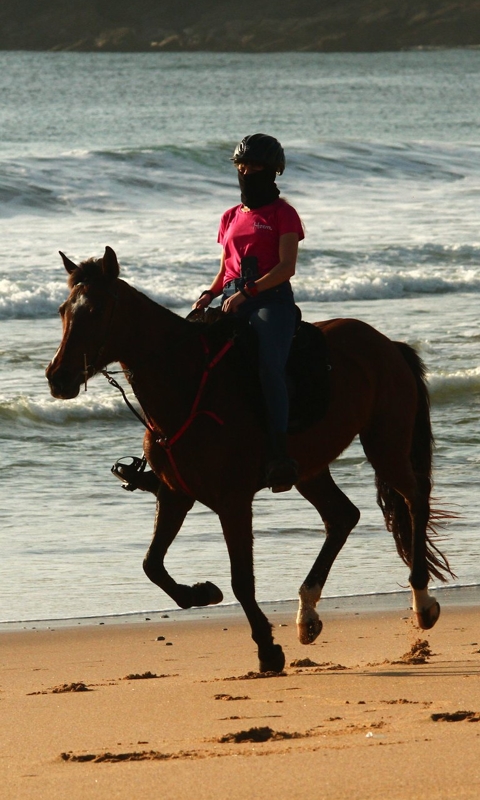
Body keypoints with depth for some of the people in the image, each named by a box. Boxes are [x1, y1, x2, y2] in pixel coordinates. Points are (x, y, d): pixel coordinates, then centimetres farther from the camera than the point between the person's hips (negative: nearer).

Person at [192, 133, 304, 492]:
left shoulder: (283, 214, 5)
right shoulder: (231, 218, 23)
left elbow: (287, 267, -7)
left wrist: (247, 292, -19)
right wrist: (210, 294, 4)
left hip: (271, 299, -6)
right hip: (233, 302, 6)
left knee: (269, 364, -30)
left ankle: (279, 453, -37)